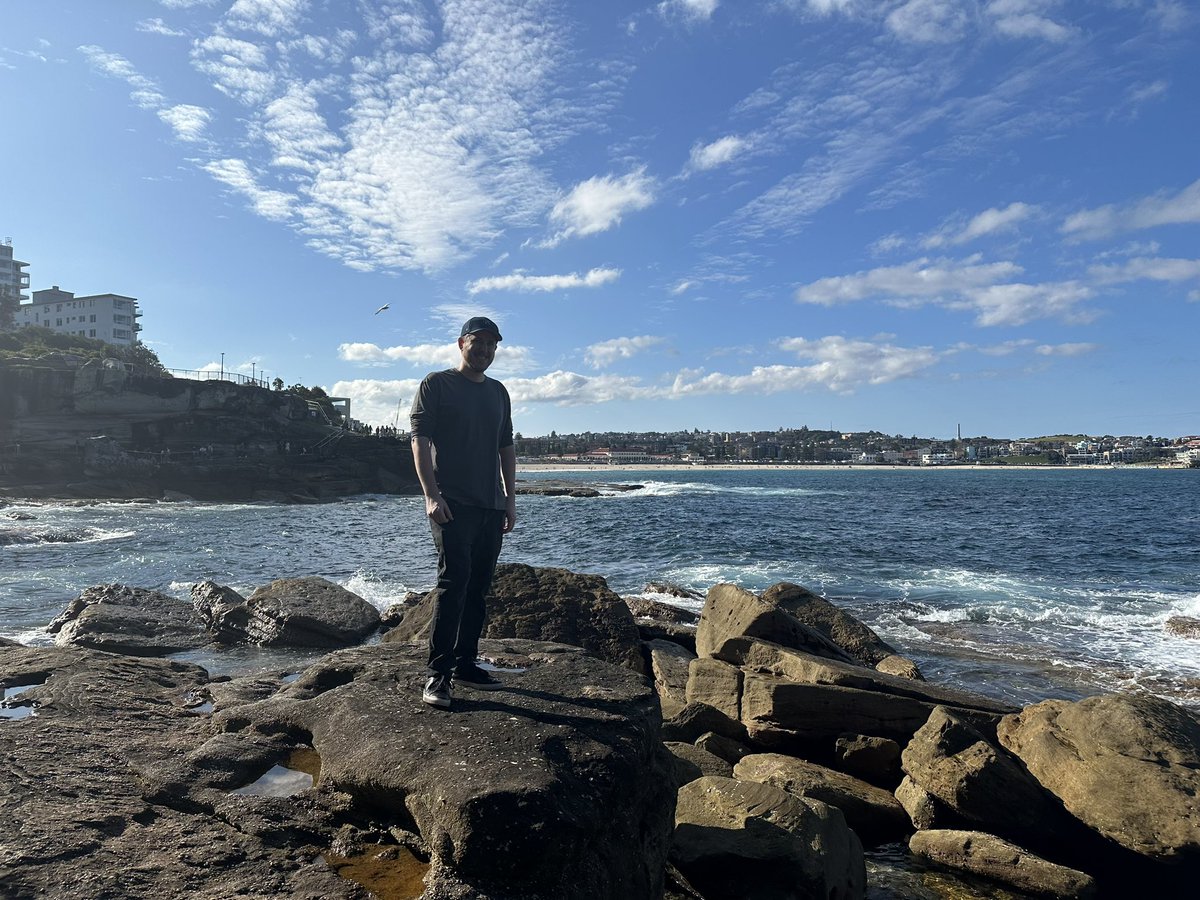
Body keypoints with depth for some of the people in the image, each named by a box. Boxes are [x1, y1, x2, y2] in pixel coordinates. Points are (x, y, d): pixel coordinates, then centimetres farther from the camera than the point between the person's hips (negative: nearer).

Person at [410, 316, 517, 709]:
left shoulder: (498, 392, 19)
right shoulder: (436, 384, 1)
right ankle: (438, 674, -8)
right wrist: (431, 495, -16)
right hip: (452, 504, -6)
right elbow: (420, 440, -6)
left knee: (478, 588, 8)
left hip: (491, 506, 6)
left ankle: (465, 664, 17)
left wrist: (510, 500, 14)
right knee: (453, 581, -13)